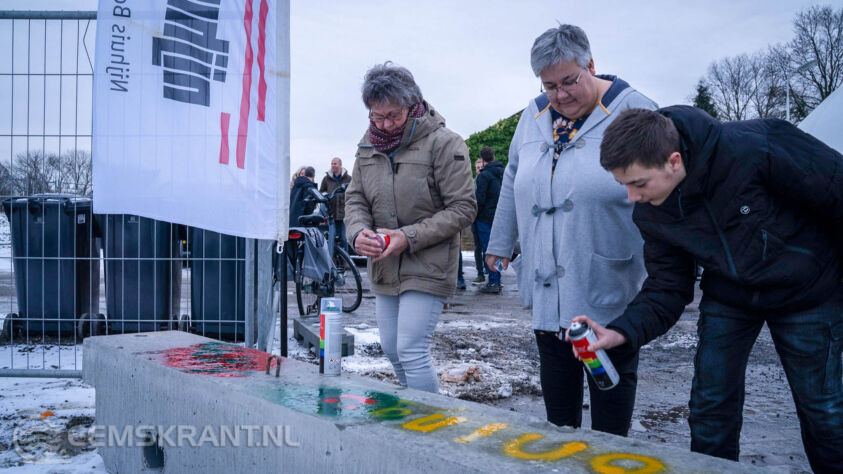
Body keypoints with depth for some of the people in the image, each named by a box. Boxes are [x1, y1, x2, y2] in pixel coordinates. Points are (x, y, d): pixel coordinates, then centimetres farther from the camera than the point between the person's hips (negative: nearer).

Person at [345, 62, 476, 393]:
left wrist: (410, 237, -21)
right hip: (384, 267, 7)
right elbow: (355, 198, 11)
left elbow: (463, 208, -14)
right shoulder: (369, 144, 7)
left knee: (412, 352, -10)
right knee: (392, 351, 16)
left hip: (427, 267, -7)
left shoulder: (443, 143, -13)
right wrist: (358, 232, -11)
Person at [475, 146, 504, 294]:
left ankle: (493, 282, -4)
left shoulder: (484, 175, -12)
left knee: (488, 250, -3)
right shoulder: (503, 174, 10)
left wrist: (474, 217, -3)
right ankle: (497, 280, 17)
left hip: (486, 219, -7)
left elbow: (479, 200, -16)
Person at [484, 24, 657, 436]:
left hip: (608, 286, -4)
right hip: (546, 283, 5)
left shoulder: (632, 110, -7)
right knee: (556, 378, 15)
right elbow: (513, 182, 20)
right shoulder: (534, 116, 9)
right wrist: (500, 242, 23)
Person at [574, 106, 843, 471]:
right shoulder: (652, 213, -17)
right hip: (728, 298, 3)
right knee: (710, 406, 2)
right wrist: (622, 332, -28)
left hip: (806, 291, -3)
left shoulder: (755, 147, -33)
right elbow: (667, 289, -11)